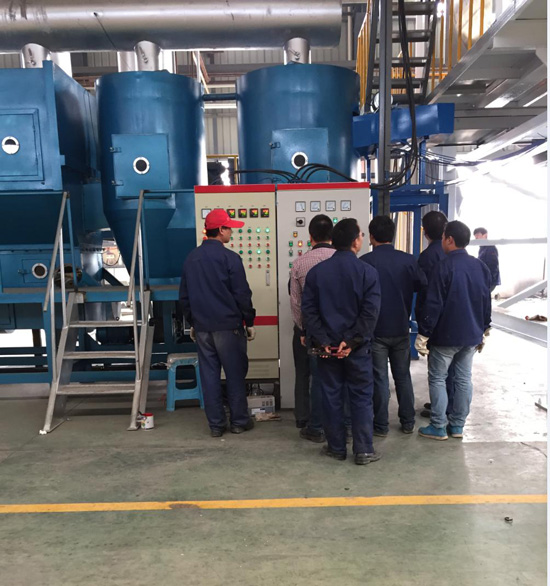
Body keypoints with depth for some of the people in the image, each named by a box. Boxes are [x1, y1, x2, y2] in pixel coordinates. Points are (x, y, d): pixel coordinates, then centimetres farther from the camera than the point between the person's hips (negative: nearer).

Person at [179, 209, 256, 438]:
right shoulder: (229, 257, -11)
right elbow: (242, 294, -11)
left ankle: (216, 424, 16)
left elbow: (184, 295, 14)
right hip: (228, 325, -5)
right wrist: (249, 322, 0)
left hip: (202, 327, 5)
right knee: (235, 374, 7)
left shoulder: (191, 258, 9)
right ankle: (239, 421, 17)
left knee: (209, 375, 9)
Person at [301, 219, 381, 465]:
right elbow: (370, 312, -15)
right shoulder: (368, 271, -7)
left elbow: (308, 309, -5)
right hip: (357, 347, -2)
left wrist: (321, 341, -7)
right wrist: (351, 341, -14)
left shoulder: (316, 271, 1)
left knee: (331, 397, 12)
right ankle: (364, 450, 17)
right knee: (361, 397, 10)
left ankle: (336, 448, 22)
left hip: (327, 346, 2)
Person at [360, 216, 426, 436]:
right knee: (403, 376, 15)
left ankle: (381, 426, 15)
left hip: (376, 329, -3)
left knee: (379, 379, 6)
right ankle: (408, 422, 25)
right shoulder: (408, 260, -3)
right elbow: (423, 286, 1)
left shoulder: (366, 261, -13)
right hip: (401, 329, 3)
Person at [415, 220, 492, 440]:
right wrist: (483, 331, 21)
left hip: (445, 335, -6)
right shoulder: (481, 267, 6)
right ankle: (457, 425, 21)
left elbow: (433, 304, -17)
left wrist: (423, 334, -11)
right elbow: (487, 303, 12)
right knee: (464, 379, 12)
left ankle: (438, 427, 9)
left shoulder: (444, 266, -16)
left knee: (437, 379, 4)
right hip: (471, 335, 7)